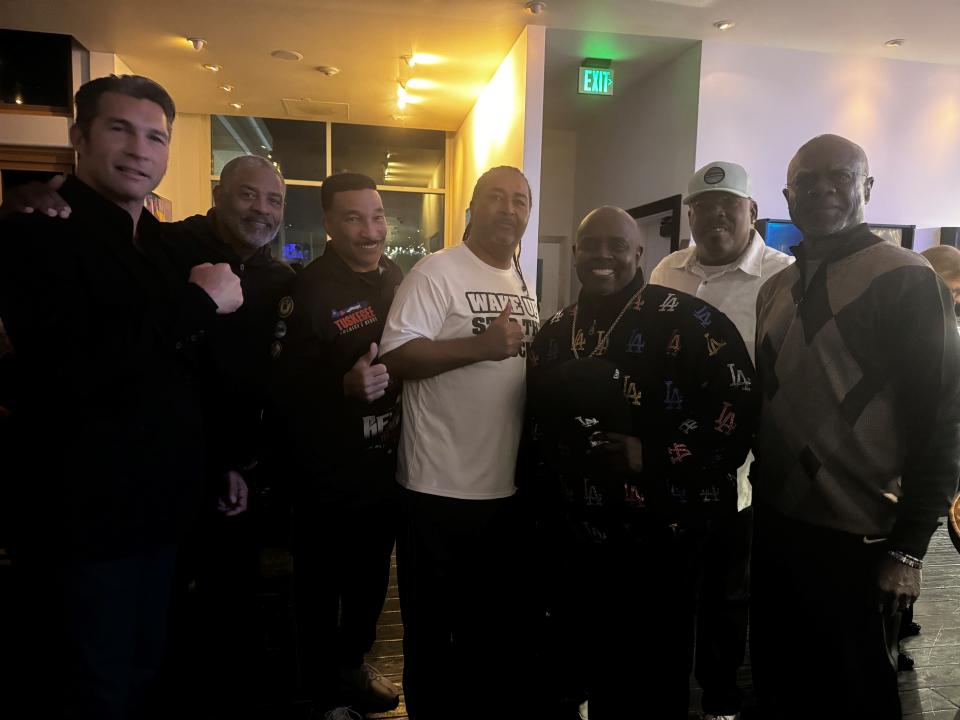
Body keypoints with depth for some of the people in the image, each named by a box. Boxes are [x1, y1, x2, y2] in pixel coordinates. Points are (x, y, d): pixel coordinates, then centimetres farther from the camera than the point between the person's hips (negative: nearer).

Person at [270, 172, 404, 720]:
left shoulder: (398, 280, 5)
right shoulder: (308, 290, -16)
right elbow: (283, 386, -21)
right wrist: (345, 385, -35)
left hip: (387, 466, 6)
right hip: (329, 472, -6)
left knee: (372, 576, 22)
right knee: (322, 581, 12)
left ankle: (354, 664, 46)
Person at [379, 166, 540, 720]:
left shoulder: (525, 284, 13)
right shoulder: (437, 271, -10)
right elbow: (395, 357, -20)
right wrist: (481, 345, -26)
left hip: (506, 485, 7)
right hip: (441, 485, -7)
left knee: (497, 619, 22)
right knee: (433, 626, 10)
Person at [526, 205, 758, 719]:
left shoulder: (688, 320, -10)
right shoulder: (555, 333, 9)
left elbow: (739, 407, -16)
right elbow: (539, 424, 18)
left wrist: (651, 458, -21)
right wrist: (545, 500, 12)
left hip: (663, 535, -5)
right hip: (577, 539, 6)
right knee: (593, 668, 20)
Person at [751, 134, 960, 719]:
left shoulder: (906, 281, -10)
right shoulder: (775, 288, 9)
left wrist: (908, 547, -14)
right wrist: (759, 498, 9)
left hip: (858, 540, -5)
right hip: (775, 527, 6)